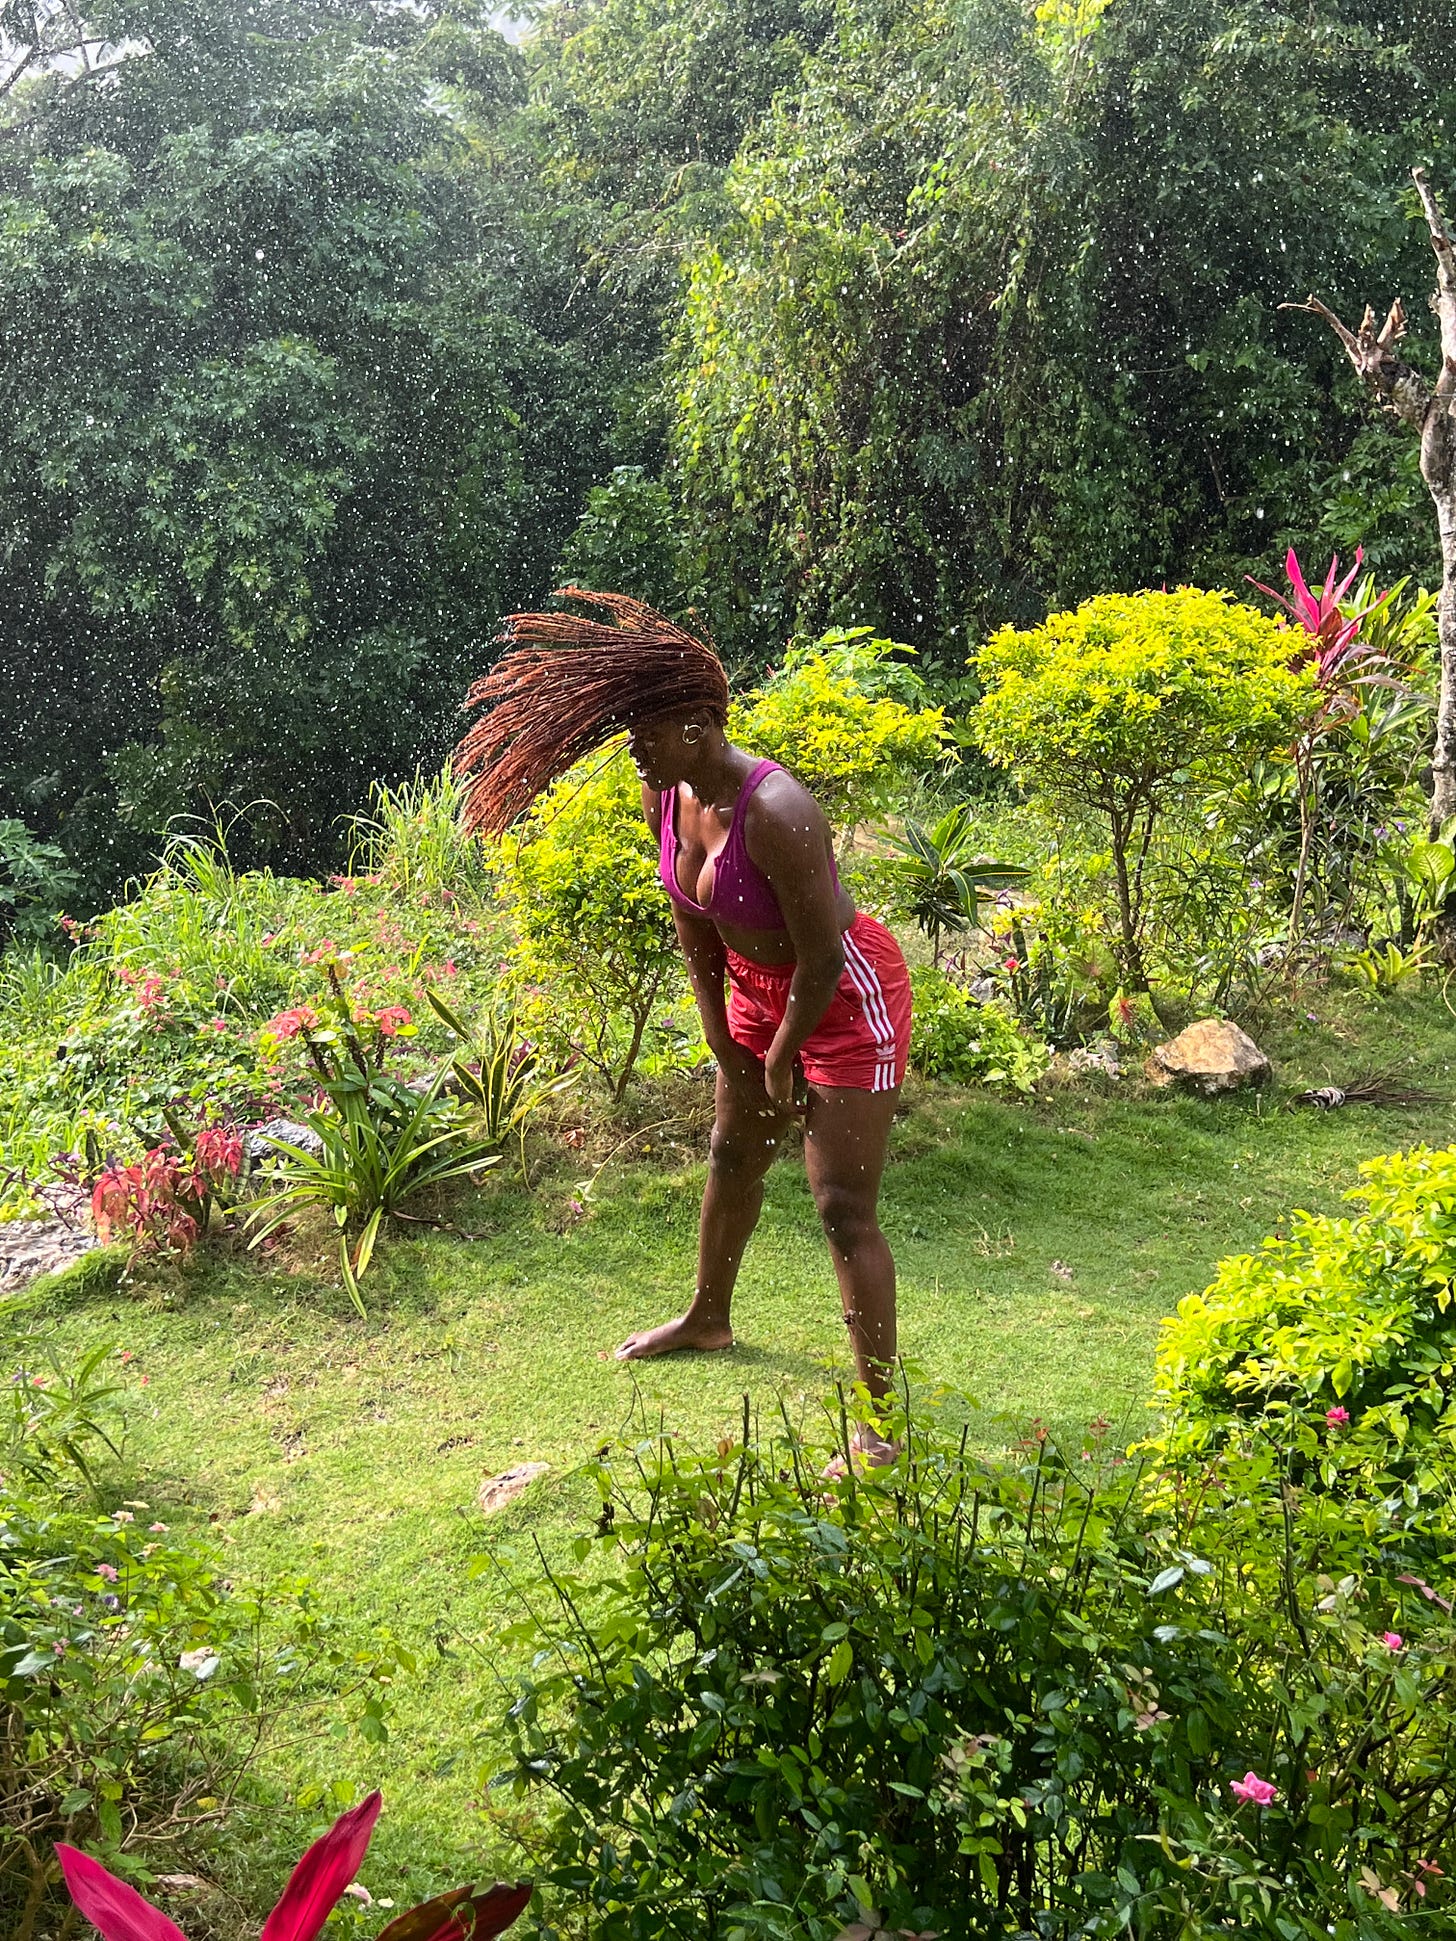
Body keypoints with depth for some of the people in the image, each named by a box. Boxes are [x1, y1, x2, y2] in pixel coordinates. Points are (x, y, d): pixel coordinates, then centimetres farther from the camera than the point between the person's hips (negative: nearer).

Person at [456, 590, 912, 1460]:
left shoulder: (775, 812, -34)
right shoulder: (666, 797, -9)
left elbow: (823, 955, -27)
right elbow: (694, 926, 3)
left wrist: (781, 1057, -13)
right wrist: (726, 1044, 4)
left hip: (846, 998, -9)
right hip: (760, 987, 9)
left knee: (844, 1208, -9)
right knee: (734, 1154, 25)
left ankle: (881, 1418, 0)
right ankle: (708, 1318, 50)